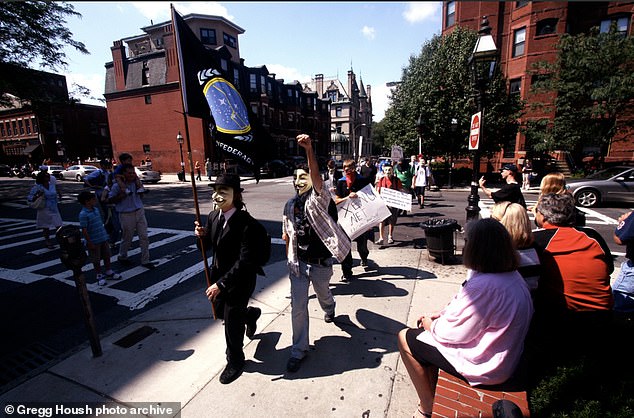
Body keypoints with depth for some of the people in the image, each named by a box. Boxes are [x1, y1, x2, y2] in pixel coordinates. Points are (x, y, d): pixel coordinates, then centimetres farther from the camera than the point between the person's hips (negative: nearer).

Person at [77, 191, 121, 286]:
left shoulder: (96, 209, 4)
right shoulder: (83, 214, -20)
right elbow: (84, 230, -19)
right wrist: (89, 243, -17)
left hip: (103, 239, 7)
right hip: (94, 242, -7)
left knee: (107, 256, 17)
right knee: (96, 260, 9)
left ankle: (109, 272, 33)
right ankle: (99, 276, 25)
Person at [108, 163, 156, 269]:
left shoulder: (136, 182, 4)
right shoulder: (117, 185, -10)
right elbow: (110, 199, -3)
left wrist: (140, 189, -3)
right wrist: (122, 195, -17)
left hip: (139, 212, 5)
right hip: (126, 215, -4)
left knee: (144, 237, 3)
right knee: (127, 238, 9)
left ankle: (145, 260, 13)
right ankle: (122, 257, 36)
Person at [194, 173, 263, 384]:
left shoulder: (247, 223, -27)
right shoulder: (212, 216, -5)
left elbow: (245, 260, -27)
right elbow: (206, 246, 6)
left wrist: (221, 284, -27)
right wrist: (201, 236, -16)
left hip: (240, 278, -7)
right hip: (219, 273, 7)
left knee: (232, 320, 8)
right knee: (219, 310, 24)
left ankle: (235, 362, 37)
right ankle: (250, 314, 55)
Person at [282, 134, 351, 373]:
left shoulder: (319, 199, -14)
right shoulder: (290, 205, 1)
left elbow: (317, 176, -34)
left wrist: (309, 149, -47)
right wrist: (290, 259, 10)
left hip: (321, 263, -3)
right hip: (298, 263, 3)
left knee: (323, 295, 24)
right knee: (297, 306, 3)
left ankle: (329, 309, 62)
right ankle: (299, 349, 21)